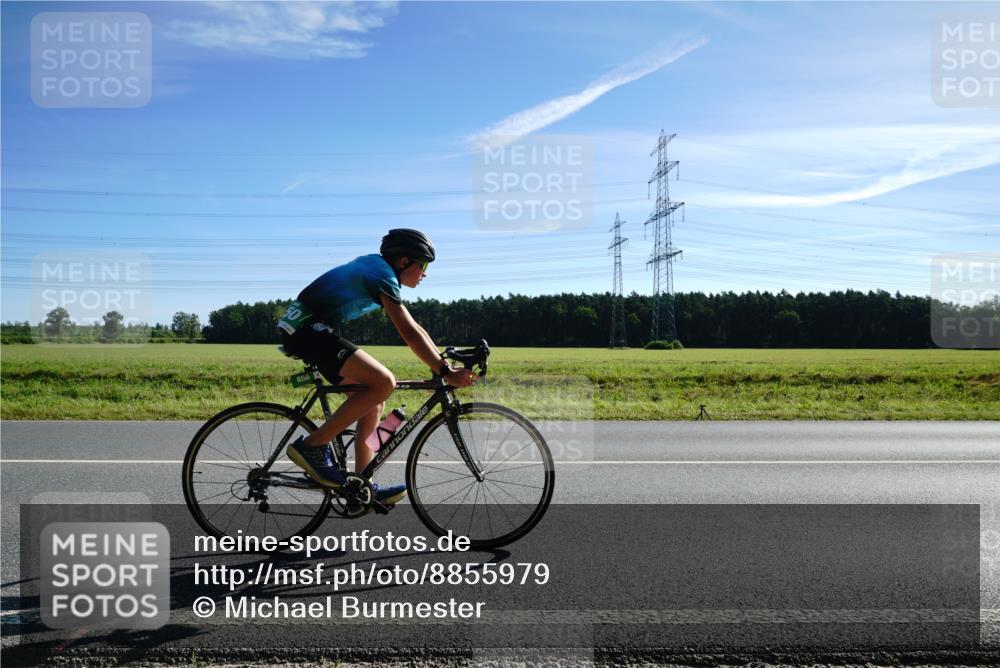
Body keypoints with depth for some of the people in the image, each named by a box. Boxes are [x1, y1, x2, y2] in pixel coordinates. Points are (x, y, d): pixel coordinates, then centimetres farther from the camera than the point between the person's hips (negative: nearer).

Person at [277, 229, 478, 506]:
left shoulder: (378, 269, 18)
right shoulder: (383, 275, -13)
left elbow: (412, 327, 19)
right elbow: (409, 333, -23)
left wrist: (444, 361, 14)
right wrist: (446, 373, -26)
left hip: (306, 330, 10)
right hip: (308, 330, -10)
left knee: (373, 399, 8)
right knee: (384, 383, -22)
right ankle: (312, 445, -15)